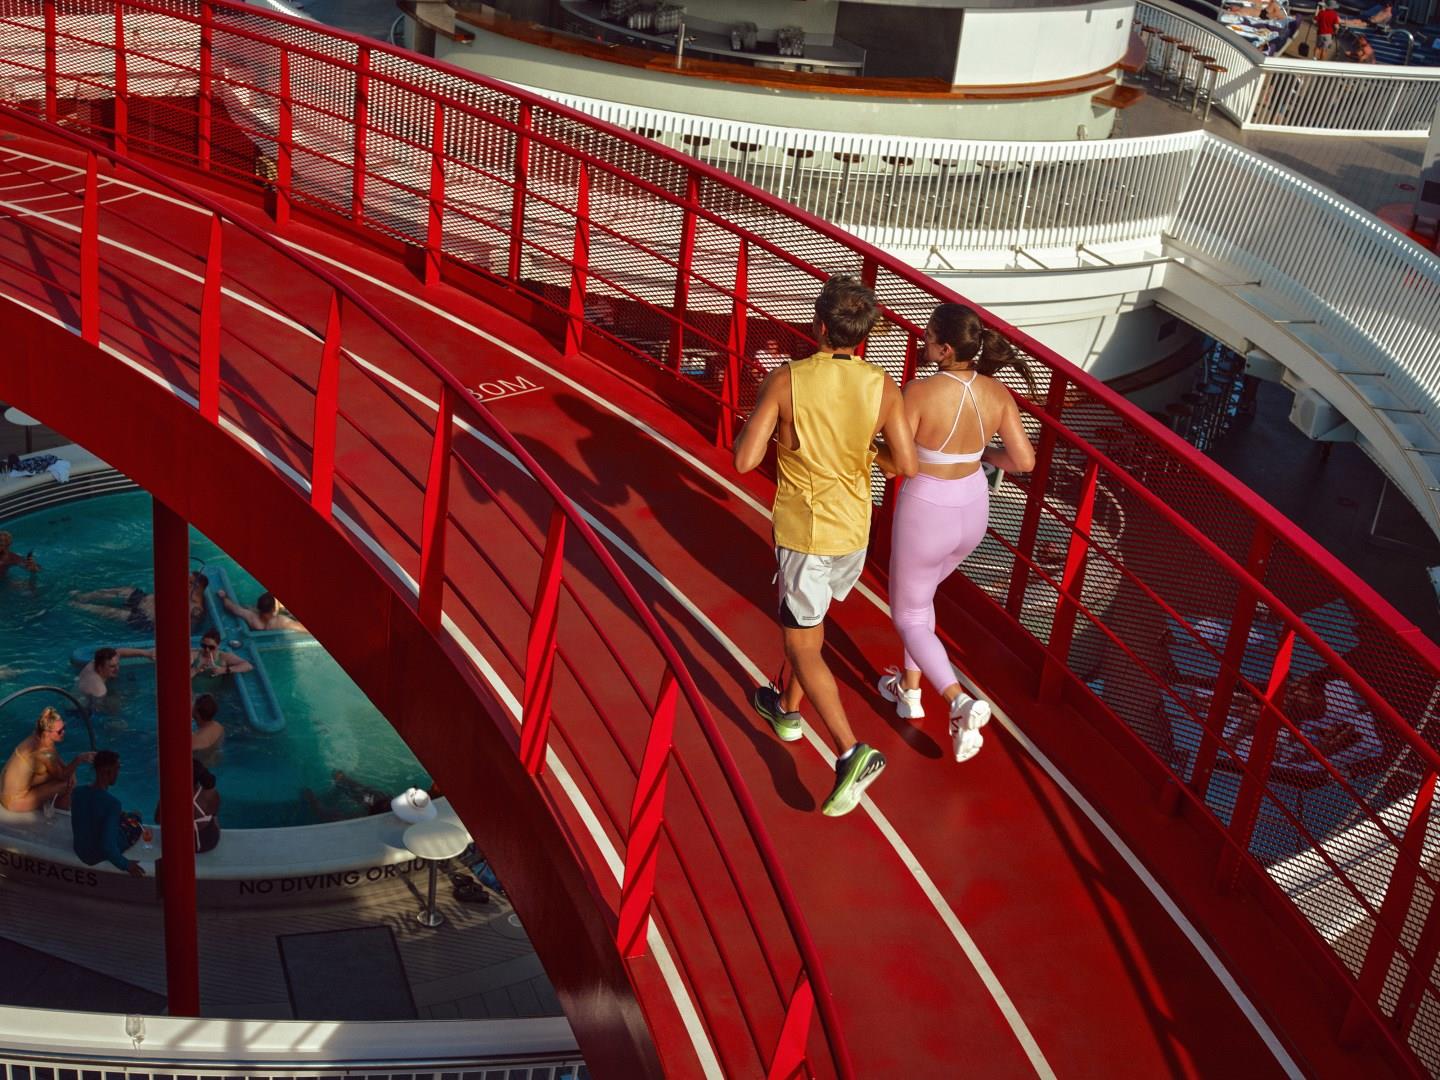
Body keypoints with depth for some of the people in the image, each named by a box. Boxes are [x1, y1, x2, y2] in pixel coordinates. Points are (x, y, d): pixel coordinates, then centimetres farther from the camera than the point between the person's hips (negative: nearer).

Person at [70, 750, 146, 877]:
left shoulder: (77, 792, -13)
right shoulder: (112, 803, -32)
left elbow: (75, 828, 5)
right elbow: (107, 846, -35)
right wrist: (125, 865, -20)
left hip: (79, 850, 6)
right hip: (99, 857, -6)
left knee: (123, 818, 27)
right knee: (135, 820, 19)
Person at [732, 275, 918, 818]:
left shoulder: (785, 381, -17)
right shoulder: (883, 389, -10)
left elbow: (744, 460, -16)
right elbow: (908, 467, -8)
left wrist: (758, 421, 4)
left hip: (802, 532, -4)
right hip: (853, 531, 5)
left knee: (801, 646, 4)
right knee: (809, 618, 29)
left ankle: (852, 753, -8)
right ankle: (788, 709, 46)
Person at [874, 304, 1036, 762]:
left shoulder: (920, 392, -25)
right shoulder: (996, 393, -9)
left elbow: (893, 463, -19)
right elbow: (1025, 461, -4)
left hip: (927, 513, -6)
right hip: (972, 510, 6)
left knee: (907, 616, 14)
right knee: (919, 594, 31)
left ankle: (960, 703, -6)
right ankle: (910, 689, 41)